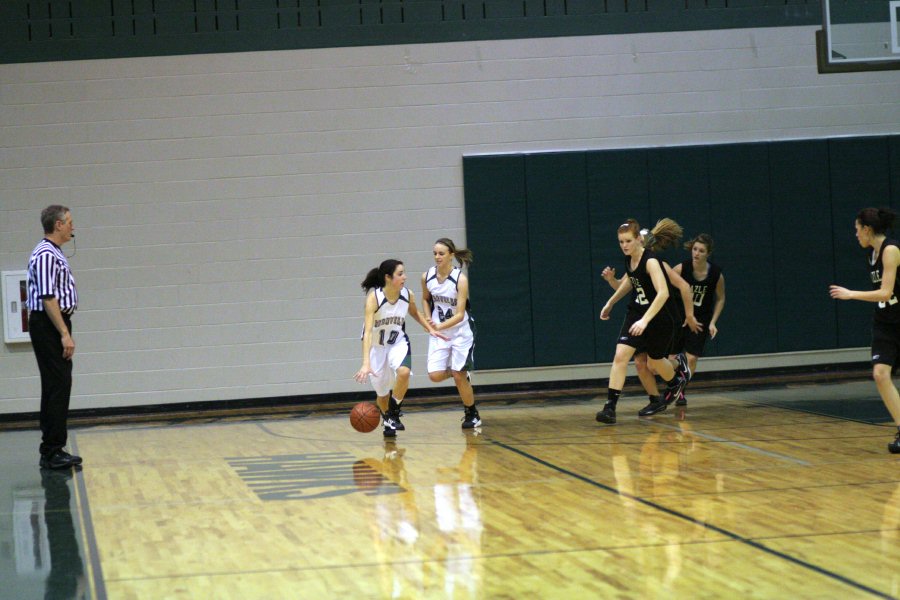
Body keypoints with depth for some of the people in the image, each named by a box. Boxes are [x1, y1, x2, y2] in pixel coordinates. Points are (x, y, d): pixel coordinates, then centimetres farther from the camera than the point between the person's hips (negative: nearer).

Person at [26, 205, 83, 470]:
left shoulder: (54, 254, 16)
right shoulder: (46, 255, -16)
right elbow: (48, 299, -22)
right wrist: (65, 334, -23)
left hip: (55, 326, 11)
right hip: (48, 326, -11)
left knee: (56, 387, 11)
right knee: (58, 386, -10)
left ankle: (53, 450, 14)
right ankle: (52, 452, -9)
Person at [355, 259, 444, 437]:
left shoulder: (407, 295, -14)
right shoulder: (374, 297, -27)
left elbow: (414, 313, 12)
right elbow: (368, 331, -35)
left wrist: (430, 329, 0)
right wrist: (366, 363, -45)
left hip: (398, 342, 2)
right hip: (376, 345, -2)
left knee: (404, 371, -29)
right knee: (382, 392, 7)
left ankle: (393, 414, -8)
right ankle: (387, 421, 38)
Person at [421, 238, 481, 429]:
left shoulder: (460, 279, -21)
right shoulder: (427, 277, -8)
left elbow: (459, 315, -24)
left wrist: (440, 326, -38)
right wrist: (429, 320, 0)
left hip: (460, 332, -4)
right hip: (439, 333, 4)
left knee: (459, 376, -2)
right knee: (435, 375, -9)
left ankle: (472, 415, 19)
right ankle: (463, 375, 23)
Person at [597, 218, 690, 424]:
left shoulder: (650, 261, -25)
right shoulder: (629, 260, -2)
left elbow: (663, 293, -36)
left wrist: (645, 320, -42)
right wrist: (611, 303, 24)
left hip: (660, 317, -6)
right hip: (637, 313, 6)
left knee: (654, 360, 14)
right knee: (620, 355, -12)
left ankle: (676, 383, 48)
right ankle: (610, 406, -15)